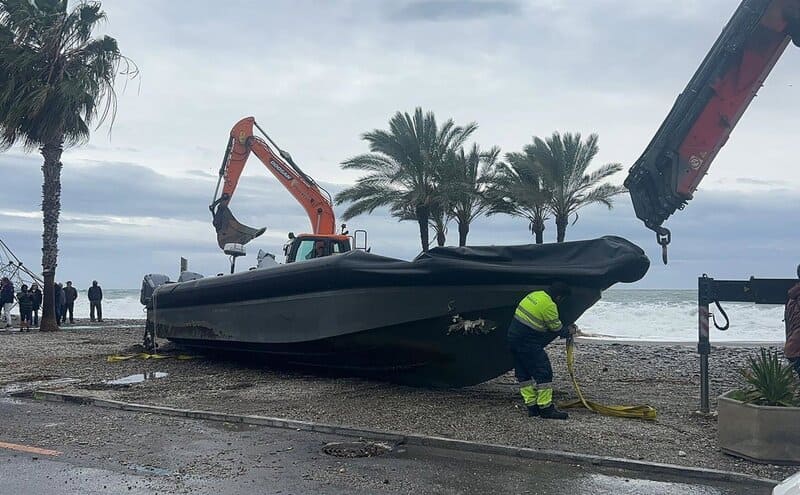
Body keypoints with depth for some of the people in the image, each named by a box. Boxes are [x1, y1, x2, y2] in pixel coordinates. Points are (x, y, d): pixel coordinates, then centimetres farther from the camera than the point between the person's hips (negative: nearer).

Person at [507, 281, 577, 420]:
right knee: (544, 373, -4)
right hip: (528, 343, -10)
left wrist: (565, 330, 17)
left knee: (523, 374, 13)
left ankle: (532, 406, 19)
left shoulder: (535, 295, 12)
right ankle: (545, 408, -1)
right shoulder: (549, 306, -15)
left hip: (514, 338, 10)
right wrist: (569, 331, 15)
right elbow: (557, 330, -5)